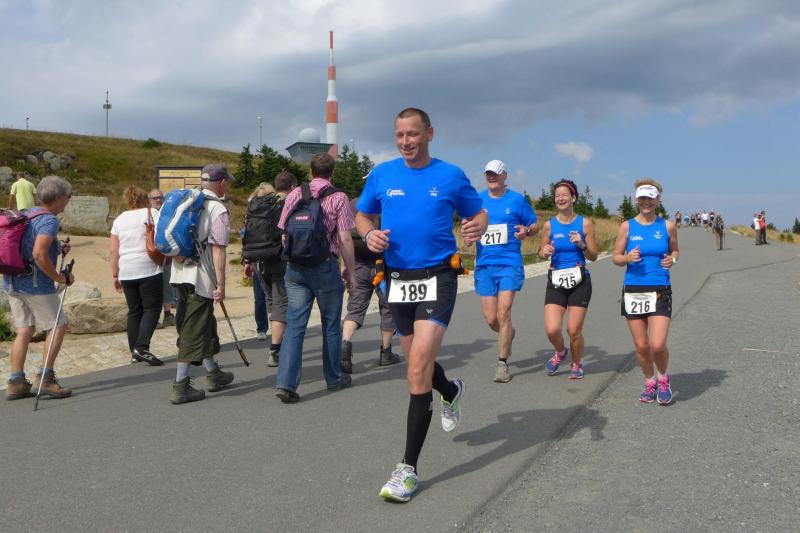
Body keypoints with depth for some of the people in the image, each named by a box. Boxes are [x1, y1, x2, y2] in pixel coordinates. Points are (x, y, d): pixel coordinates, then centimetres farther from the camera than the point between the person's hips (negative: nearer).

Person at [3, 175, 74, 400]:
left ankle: (16, 383, 10)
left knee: (24, 330, 11)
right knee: (58, 326, 3)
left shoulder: (28, 215, 14)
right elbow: (39, 255, -26)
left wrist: (57, 250, 14)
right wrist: (61, 278, -16)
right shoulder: (49, 221, -15)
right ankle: (44, 378, 1)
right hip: (36, 283, -8)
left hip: (12, 281, 9)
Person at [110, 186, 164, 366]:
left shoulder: (119, 220, 14)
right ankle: (142, 347, -16)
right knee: (152, 308, -2)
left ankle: (134, 352, 11)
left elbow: (114, 251, 11)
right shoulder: (152, 213, 1)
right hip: (149, 270, -5)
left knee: (134, 311, 10)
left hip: (126, 272, 5)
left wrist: (115, 275, 14)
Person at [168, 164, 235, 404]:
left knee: (205, 323, 20)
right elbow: (217, 249, -16)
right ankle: (180, 386, 0)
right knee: (194, 330, -3)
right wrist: (220, 284, -14)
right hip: (200, 276, -8)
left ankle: (212, 373, 33)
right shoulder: (218, 210, -11)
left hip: (180, 274, 8)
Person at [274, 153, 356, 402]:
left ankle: (286, 383, -9)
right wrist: (350, 271, 3)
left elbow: (284, 234, 10)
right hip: (326, 267, -3)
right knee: (331, 324, 11)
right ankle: (334, 378, 24)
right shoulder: (338, 198, -4)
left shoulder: (294, 195, 7)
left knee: (294, 324, 1)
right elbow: (345, 239, -7)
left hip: (295, 267, 3)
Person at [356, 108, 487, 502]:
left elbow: (478, 214, 9)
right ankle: (451, 392, 55)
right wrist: (369, 235, -7)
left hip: (437, 277, -4)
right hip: (397, 278, 4)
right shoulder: (382, 174, 5)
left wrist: (476, 228, -15)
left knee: (419, 365, -16)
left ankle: (409, 467, -10)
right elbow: (362, 215, 16)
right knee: (418, 362, 18)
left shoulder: (451, 176, 0)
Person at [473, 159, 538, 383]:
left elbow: (535, 225, 9)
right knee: (490, 318, 4)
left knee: (503, 312, -12)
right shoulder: (477, 200, 9)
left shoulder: (517, 200, 3)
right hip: (484, 264, 3)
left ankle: (502, 363, 0)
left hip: (510, 264, -3)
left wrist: (526, 231, -14)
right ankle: (507, 335, 39)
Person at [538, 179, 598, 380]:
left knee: (574, 331, -1)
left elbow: (594, 257, 3)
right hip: (556, 282, 2)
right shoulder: (549, 225, 4)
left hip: (579, 282, -1)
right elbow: (541, 252, 14)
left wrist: (582, 245, -16)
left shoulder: (585, 224, -1)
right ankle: (560, 352, 25)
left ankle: (576, 365, 27)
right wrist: (545, 252, -9)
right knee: (552, 330, -9)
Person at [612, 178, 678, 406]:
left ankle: (663, 379, 18)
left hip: (660, 291, -1)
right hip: (633, 291, 1)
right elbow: (616, 258, 6)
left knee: (658, 345, -12)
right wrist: (628, 258, -15)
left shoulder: (667, 226, 3)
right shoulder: (627, 226, 2)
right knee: (641, 346, 6)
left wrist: (672, 259, -5)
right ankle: (650, 382, 31)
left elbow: (675, 250, 17)